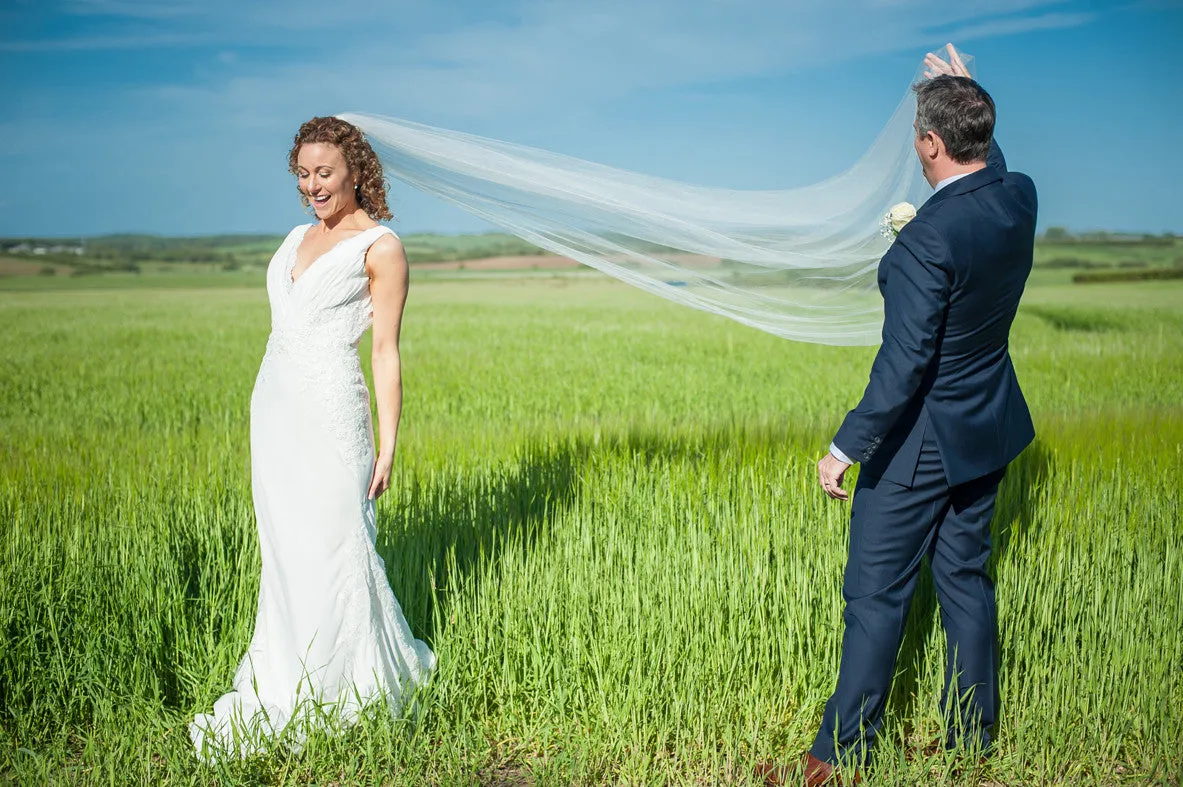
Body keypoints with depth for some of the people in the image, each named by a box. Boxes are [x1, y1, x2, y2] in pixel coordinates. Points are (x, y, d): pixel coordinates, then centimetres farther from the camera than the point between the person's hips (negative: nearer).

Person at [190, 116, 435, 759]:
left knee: (331, 550, 0)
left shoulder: (380, 247, -4)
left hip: (330, 413, -7)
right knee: (285, 551, 13)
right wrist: (270, 418, 18)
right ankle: (285, 685, 27)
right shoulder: (298, 238, 16)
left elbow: (385, 352, -7)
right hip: (273, 405, 7)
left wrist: (387, 446, -10)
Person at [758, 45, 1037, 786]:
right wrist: (968, 95, 29)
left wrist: (847, 447, -21)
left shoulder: (929, 238, -27)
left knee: (877, 594, 2)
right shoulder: (1020, 197, -4)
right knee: (966, 579, 17)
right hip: (989, 429, 8)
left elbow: (905, 363, -28)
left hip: (919, 443, -8)